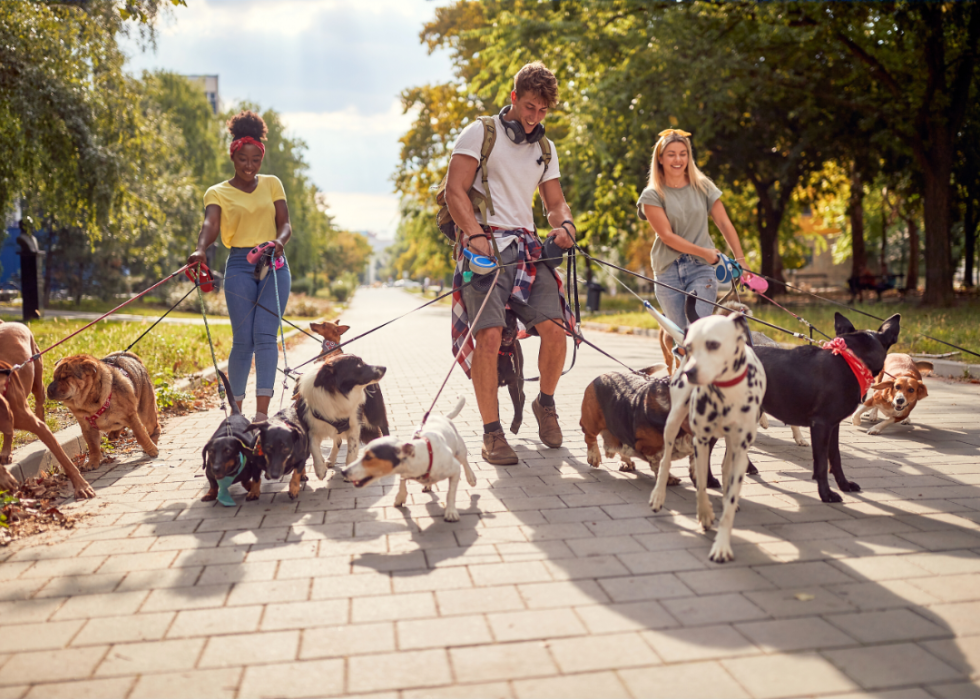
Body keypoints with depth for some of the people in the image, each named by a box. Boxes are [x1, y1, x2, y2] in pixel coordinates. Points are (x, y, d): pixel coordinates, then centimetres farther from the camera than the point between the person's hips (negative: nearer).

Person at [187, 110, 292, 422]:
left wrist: (278, 241, -19)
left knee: (265, 336, -9)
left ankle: (262, 411, -11)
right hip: (240, 266, -1)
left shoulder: (272, 184, 13)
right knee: (243, 340, -4)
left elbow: (285, 223, 5)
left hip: (274, 265, 1)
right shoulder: (218, 193, 6)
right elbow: (210, 224, -13)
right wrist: (200, 250, -34)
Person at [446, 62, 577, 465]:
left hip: (527, 246, 5)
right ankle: (491, 433, -8)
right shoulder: (480, 133, 5)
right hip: (484, 245, -4)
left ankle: (545, 404, 14)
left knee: (554, 327, -12)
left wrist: (565, 225, -5)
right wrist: (475, 234, -19)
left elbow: (555, 201, 20)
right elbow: (455, 192, -4)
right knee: (489, 334, -18)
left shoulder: (545, 149, 22)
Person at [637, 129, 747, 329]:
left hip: (701, 269, 1)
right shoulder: (652, 195, 0)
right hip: (668, 271, -1)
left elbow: (724, 224, 7)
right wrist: (704, 252, -12)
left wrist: (740, 260, 0)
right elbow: (667, 236, -8)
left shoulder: (703, 187, 8)